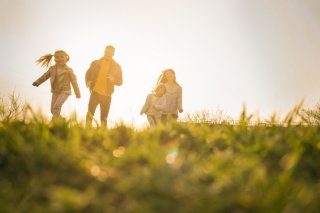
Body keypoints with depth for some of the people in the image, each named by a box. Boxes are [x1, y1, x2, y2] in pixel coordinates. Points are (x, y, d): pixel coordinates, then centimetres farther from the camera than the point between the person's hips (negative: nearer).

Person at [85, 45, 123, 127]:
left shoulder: (116, 66, 5)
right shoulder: (95, 63, 8)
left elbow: (120, 81, 5)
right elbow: (88, 74, 16)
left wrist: (113, 79, -16)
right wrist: (88, 81, -5)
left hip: (107, 95, 0)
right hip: (95, 92, 0)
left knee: (104, 118, 6)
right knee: (90, 113, -15)